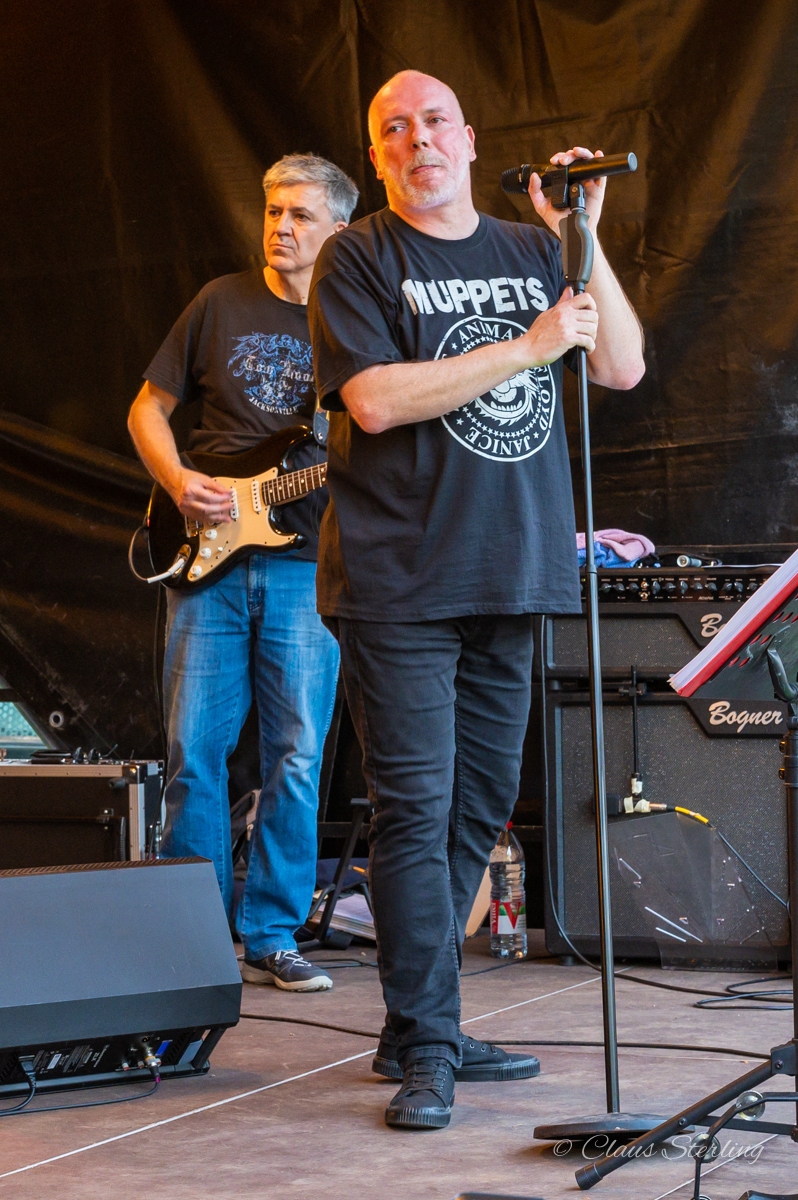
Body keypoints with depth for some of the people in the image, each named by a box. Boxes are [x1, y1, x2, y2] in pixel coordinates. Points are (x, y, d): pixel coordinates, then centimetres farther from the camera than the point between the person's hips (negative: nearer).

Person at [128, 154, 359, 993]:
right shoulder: (222, 303, 9)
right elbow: (148, 408, 13)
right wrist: (177, 483, -5)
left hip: (305, 564, 0)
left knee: (295, 759, -1)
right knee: (194, 750, 0)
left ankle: (271, 937, 9)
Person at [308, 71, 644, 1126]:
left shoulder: (533, 254, 15)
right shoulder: (358, 259, 0)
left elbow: (623, 368, 8)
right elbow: (373, 399, -14)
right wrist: (529, 346, -15)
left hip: (509, 573, 6)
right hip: (399, 582, -6)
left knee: (479, 808, 10)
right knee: (416, 810, -9)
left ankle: (418, 1028, 20)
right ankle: (427, 1050, -3)